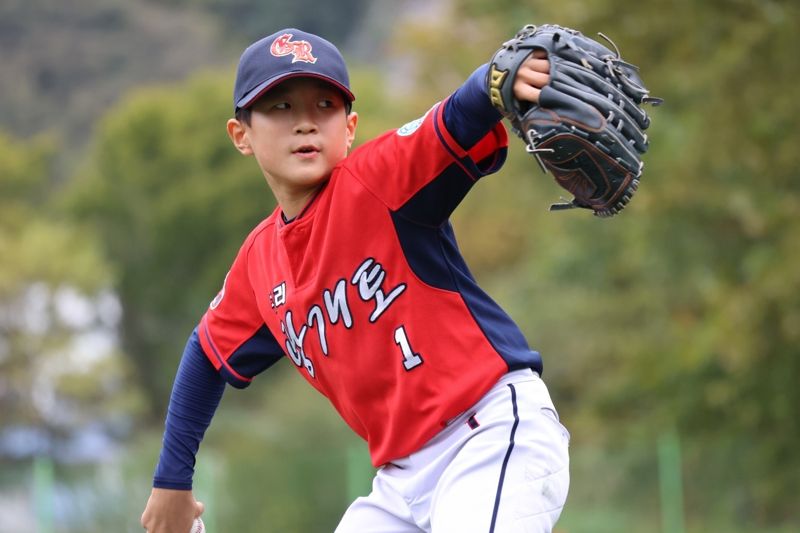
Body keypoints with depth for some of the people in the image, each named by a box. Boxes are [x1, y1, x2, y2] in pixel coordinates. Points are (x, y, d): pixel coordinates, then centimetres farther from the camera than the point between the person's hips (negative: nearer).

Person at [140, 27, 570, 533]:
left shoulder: (378, 180, -10)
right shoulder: (259, 262, 11)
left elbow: (460, 124, -29)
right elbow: (210, 353, 27)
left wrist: (498, 82, -53)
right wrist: (172, 481, 32)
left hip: (497, 432, -8)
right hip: (403, 478, 8)